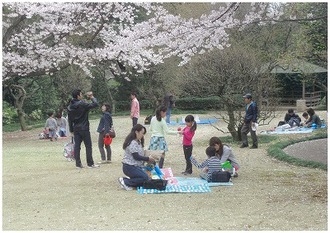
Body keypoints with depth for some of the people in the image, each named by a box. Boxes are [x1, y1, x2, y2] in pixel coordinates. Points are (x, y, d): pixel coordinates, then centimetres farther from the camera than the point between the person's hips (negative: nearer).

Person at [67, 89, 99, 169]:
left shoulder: (70, 107, 8)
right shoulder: (82, 104, -13)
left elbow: (70, 119, 12)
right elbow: (95, 104, -14)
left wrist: (71, 130, 19)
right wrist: (92, 97, 3)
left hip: (76, 129, 6)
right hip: (84, 128, -6)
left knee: (77, 146, 6)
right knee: (88, 146, 1)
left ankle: (78, 164, 6)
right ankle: (90, 164, 2)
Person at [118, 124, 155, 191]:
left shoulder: (138, 142, 14)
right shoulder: (132, 143, -17)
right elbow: (136, 157, -20)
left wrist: (147, 160, 2)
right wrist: (148, 159, -13)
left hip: (137, 166, 10)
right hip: (129, 167, -10)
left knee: (148, 180, 2)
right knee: (145, 178, -19)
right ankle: (125, 182, -11)